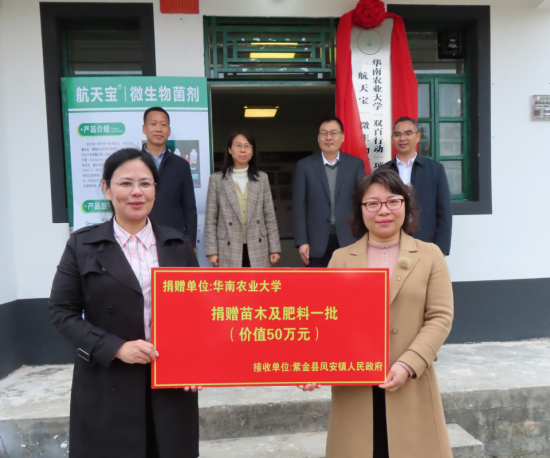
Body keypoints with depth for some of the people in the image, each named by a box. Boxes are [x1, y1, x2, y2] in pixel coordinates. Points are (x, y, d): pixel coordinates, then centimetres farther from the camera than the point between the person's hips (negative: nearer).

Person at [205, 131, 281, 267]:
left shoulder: (262, 178, 7)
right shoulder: (217, 179, 2)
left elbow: (270, 216, 7)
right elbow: (210, 219, 2)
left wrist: (274, 248, 3)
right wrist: (212, 250, -4)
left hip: (257, 250, 2)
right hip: (229, 251, -2)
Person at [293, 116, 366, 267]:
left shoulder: (356, 164, 6)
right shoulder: (304, 166, 4)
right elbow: (299, 206, 0)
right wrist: (302, 241, -6)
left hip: (349, 240, 1)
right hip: (317, 242, 0)